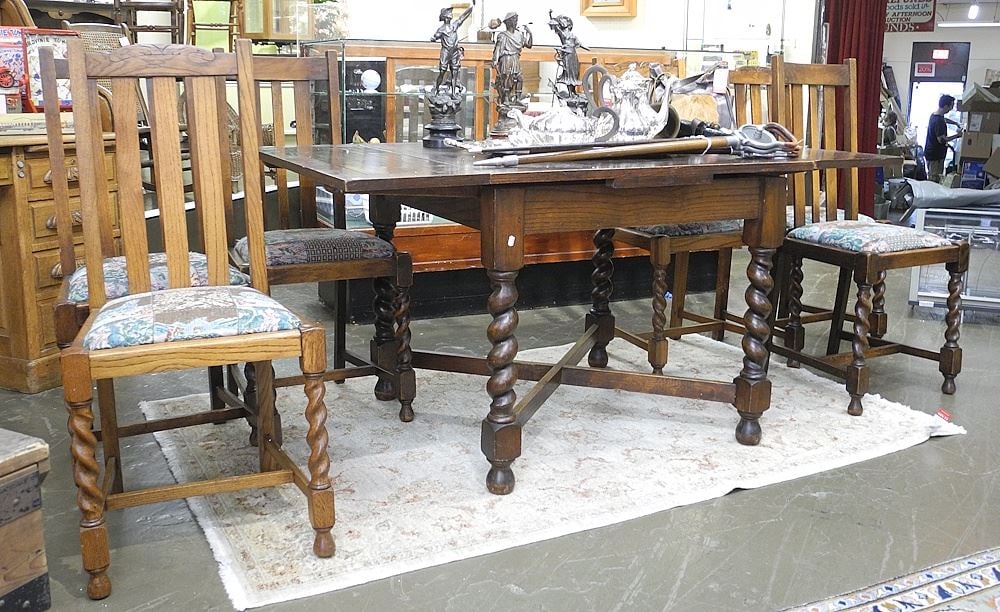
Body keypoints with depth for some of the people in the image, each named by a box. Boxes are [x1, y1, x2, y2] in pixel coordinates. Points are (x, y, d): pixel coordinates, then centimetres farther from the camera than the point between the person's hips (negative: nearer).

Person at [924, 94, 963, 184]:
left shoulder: (934, 115, 8)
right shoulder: (939, 121, -23)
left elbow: (944, 119, 33)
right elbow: (941, 139, -26)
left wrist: (956, 123, 22)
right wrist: (957, 135, -16)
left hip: (930, 152, 10)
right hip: (935, 155, -10)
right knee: (934, 180, -5)